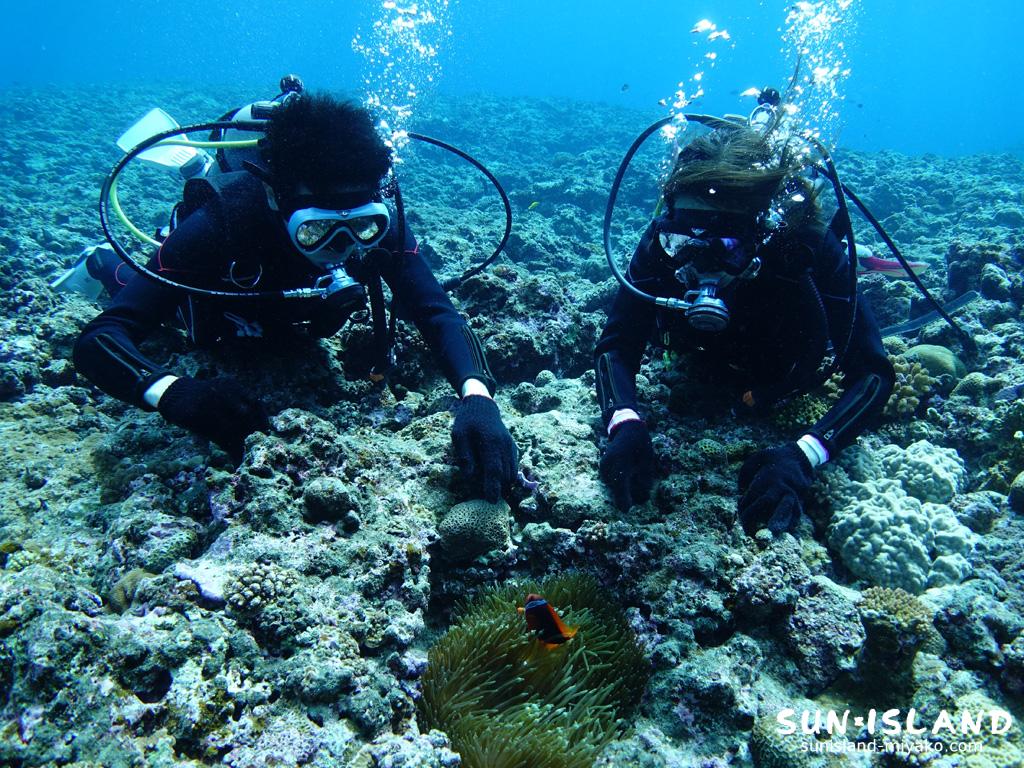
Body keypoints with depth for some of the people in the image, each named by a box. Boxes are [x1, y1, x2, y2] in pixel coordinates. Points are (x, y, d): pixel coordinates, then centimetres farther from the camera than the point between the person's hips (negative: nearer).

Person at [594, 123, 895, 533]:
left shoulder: (811, 247, -43)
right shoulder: (665, 241, -38)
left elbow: (872, 373, -41)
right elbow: (616, 346, -34)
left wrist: (803, 455, -58)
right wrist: (625, 424, -54)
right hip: (708, 371, 2)